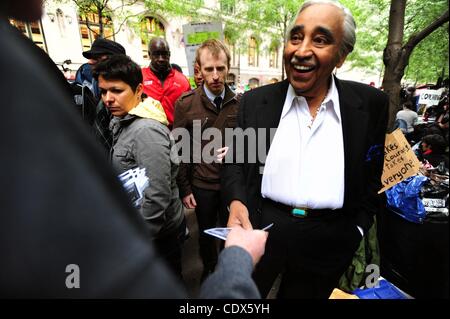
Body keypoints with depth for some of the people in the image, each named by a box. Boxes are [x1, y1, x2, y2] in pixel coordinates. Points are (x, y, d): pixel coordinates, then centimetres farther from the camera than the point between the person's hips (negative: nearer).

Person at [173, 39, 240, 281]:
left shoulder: (239, 103, -5)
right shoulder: (185, 104, -8)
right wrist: (184, 188, -6)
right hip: (202, 184, 0)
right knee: (206, 232, 20)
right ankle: (208, 269, 48)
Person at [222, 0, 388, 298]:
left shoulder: (370, 104, -3)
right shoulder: (255, 101, -3)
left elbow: (371, 179, 6)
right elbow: (235, 161, 2)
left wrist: (354, 233, 4)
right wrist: (236, 201, -15)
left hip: (328, 243, 1)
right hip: (258, 230, 1)